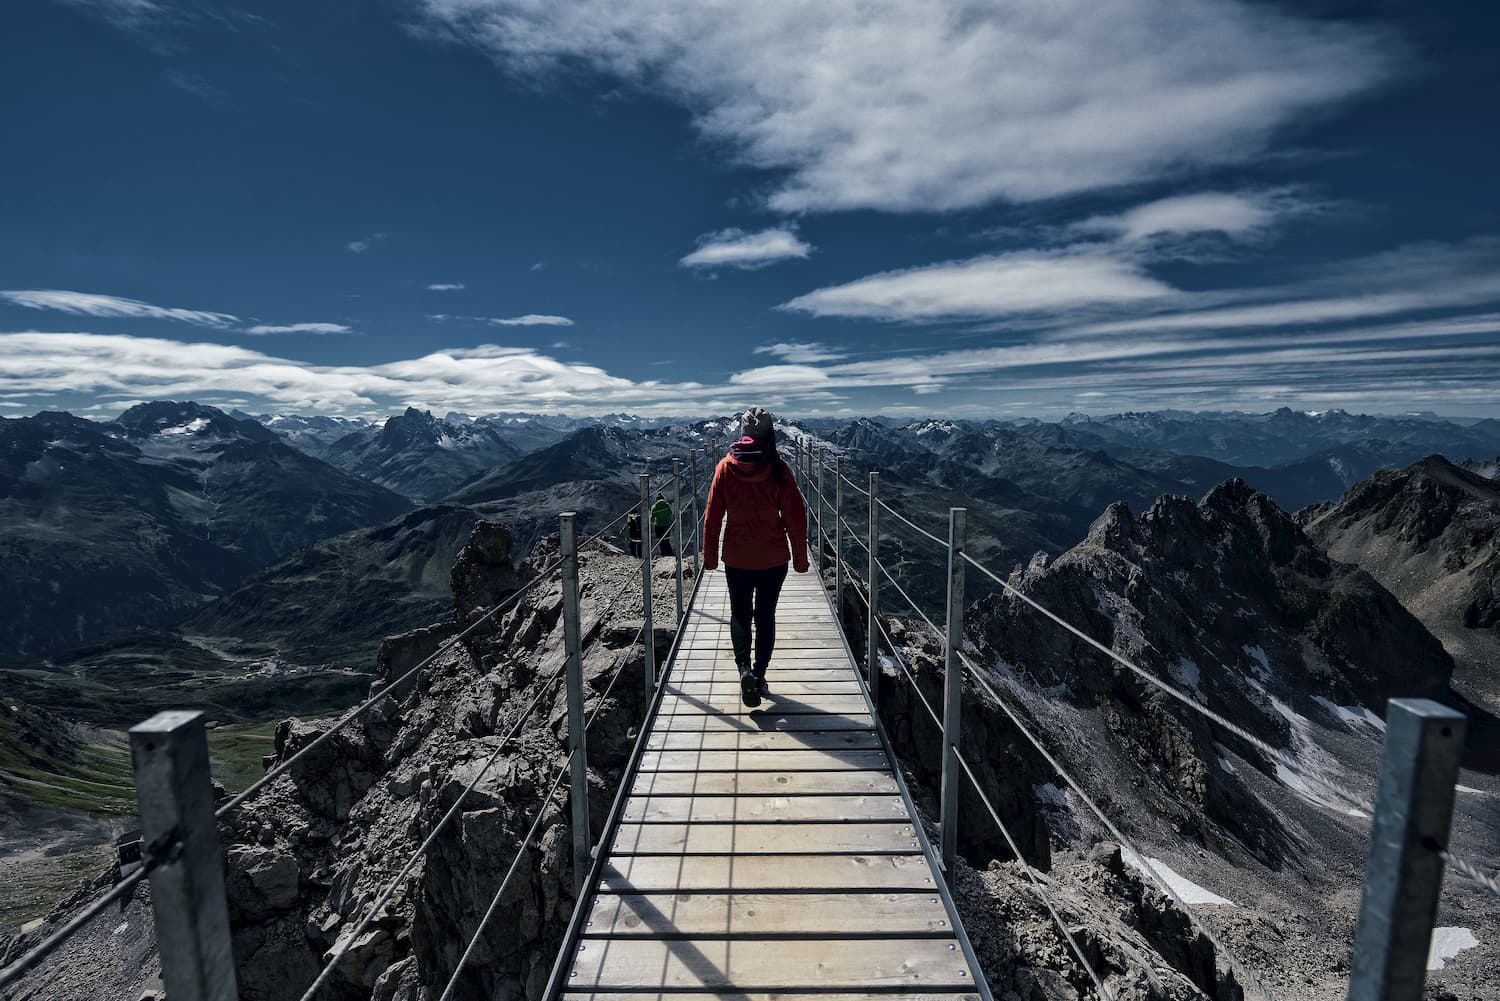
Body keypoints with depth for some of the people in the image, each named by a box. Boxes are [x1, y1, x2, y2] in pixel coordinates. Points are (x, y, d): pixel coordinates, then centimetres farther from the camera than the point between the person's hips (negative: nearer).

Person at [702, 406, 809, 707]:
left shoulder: (726, 467, -7)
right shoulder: (779, 469, -10)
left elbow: (712, 515, -3)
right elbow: (795, 517, -6)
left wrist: (710, 556, 8)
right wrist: (800, 557, 5)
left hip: (736, 558, 1)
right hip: (774, 558, 0)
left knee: (740, 614, 16)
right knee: (766, 616, 14)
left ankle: (744, 668, -3)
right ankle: (760, 675, 21)